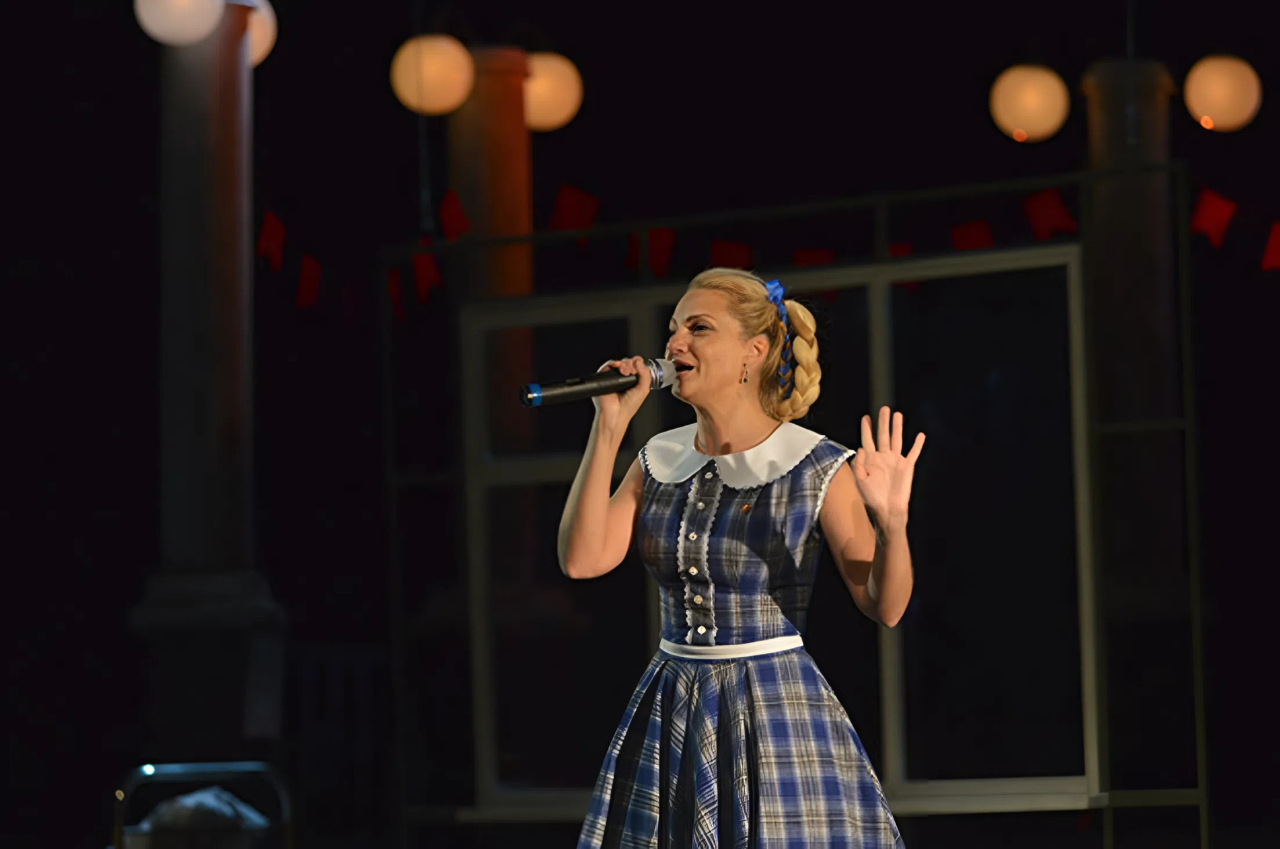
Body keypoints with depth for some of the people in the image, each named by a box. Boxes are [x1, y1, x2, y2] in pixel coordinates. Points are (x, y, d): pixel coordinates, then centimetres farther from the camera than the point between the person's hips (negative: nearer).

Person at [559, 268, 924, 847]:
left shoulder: (817, 468, -7)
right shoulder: (660, 461, 7)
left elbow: (884, 606, -9)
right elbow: (581, 559, -5)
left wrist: (892, 523, -29)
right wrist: (609, 428, -6)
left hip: (778, 712, -4)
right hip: (669, 714, 5)